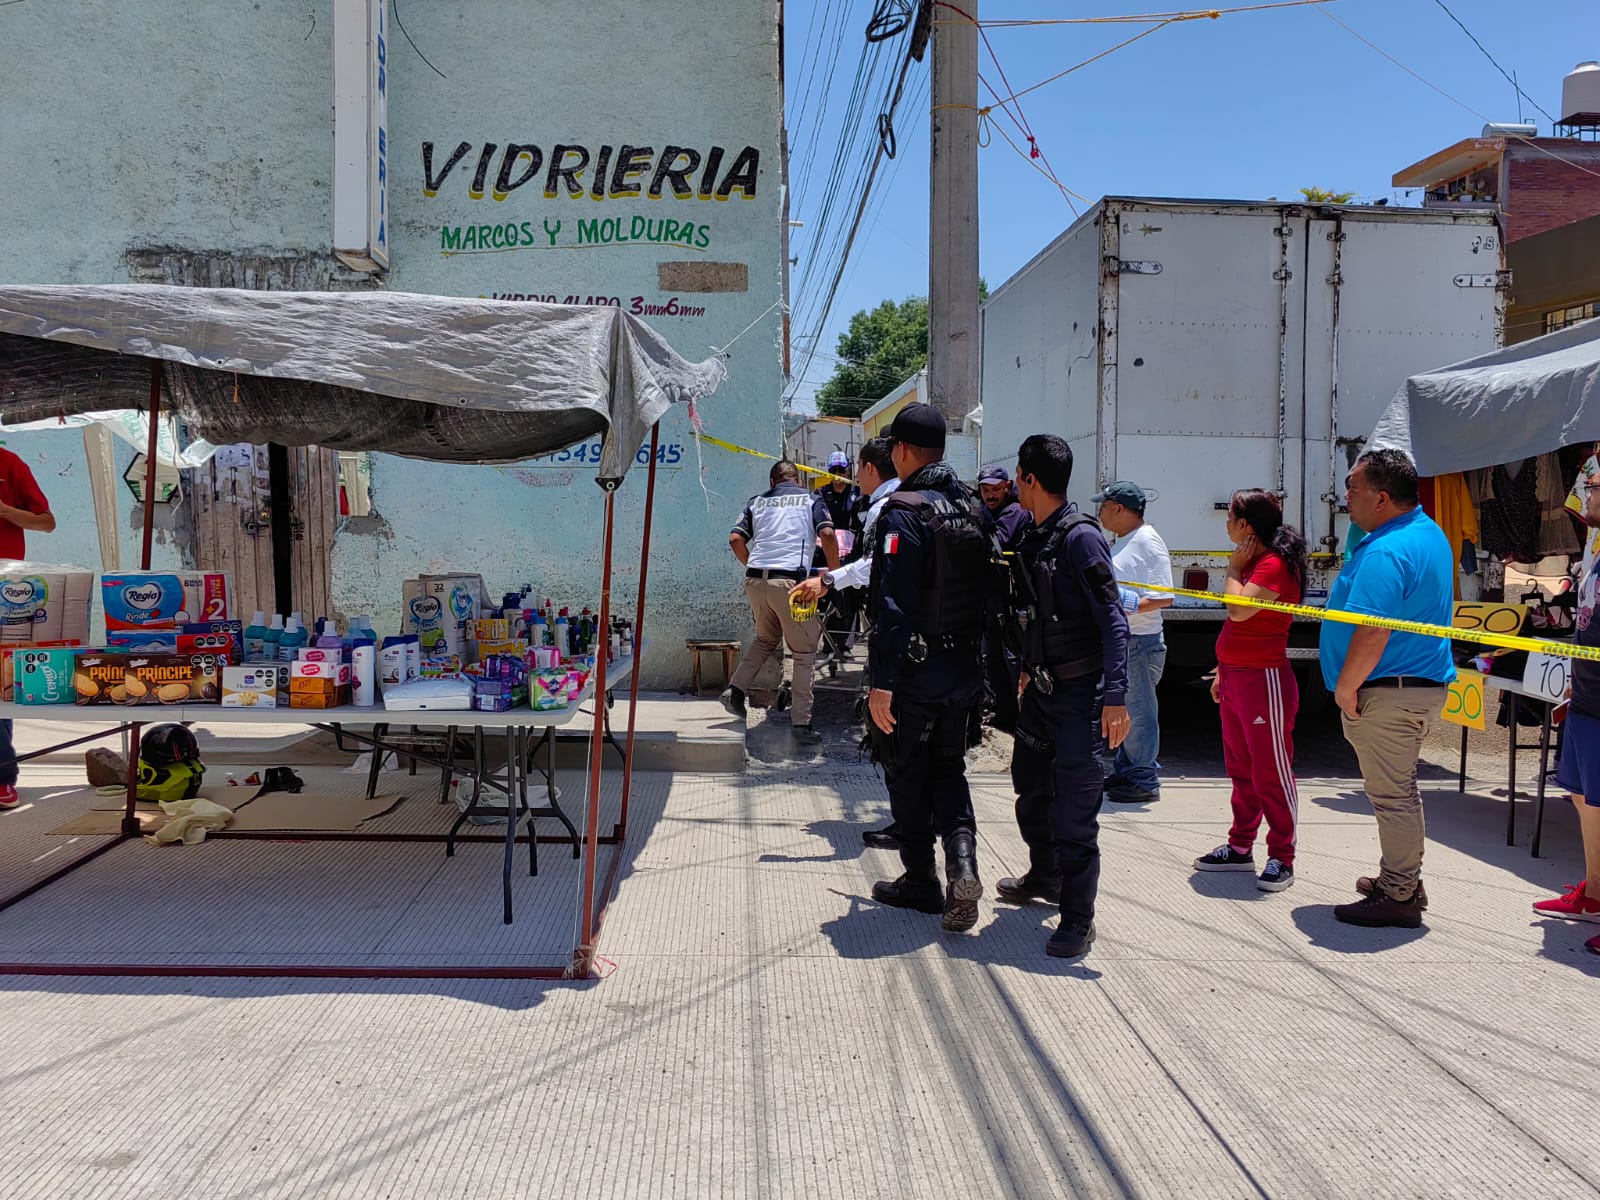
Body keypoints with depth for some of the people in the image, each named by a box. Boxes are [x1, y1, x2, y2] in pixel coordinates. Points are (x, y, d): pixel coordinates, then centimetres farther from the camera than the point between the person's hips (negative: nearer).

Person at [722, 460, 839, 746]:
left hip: (754, 580, 4)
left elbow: (735, 540, 8)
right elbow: (827, 535, -5)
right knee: (804, 652, 6)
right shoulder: (811, 500, 11)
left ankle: (735, 689, 12)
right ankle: (801, 723, 2)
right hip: (789, 580, -4)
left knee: (765, 639, 27)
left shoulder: (757, 502, 18)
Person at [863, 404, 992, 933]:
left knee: (907, 774, 10)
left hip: (914, 670, -6)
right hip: (964, 667, 6)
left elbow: (894, 604, -21)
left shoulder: (902, 511, -16)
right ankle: (961, 858, -2)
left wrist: (882, 682, -19)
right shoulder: (973, 507, 7)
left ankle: (921, 882, 20)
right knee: (949, 768, 18)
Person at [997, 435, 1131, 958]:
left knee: (1073, 811, -4)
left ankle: (1077, 921, 8)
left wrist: (1115, 697, -26)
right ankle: (1045, 876, 42)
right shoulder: (1036, 538, 9)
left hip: (1080, 695, -9)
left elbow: (1114, 621, -20)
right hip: (1042, 689, 9)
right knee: (1031, 789, 21)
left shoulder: (1080, 537, -16)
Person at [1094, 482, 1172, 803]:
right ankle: (1124, 772, 30)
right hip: (1119, 639, 10)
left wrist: (1134, 604, -31)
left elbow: (1165, 598, -20)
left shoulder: (1149, 542, -15)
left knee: (1139, 711, -3)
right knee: (1123, 710, 18)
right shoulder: (1122, 542, 15)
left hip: (1140, 641, -10)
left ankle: (1145, 781, 6)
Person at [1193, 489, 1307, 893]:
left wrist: (1234, 570, -12)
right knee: (1241, 769, 15)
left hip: (1264, 679, -10)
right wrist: (1223, 671, 21)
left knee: (1271, 772, -3)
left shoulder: (1275, 564, -15)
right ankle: (1241, 848, 25)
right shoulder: (1253, 562, 16)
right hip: (1236, 678, 10)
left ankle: (1281, 859, 5)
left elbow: (1240, 610, -28)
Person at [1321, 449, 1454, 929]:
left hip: (1387, 692, -11)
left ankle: (1399, 897, 7)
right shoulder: (1430, 533, 12)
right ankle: (1401, 880, 31)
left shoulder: (1385, 552, -23)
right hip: (1424, 684, 11)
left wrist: (1345, 687, -18)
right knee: (1399, 788, 20)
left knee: (1391, 794, -2)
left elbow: (1372, 631, -29)